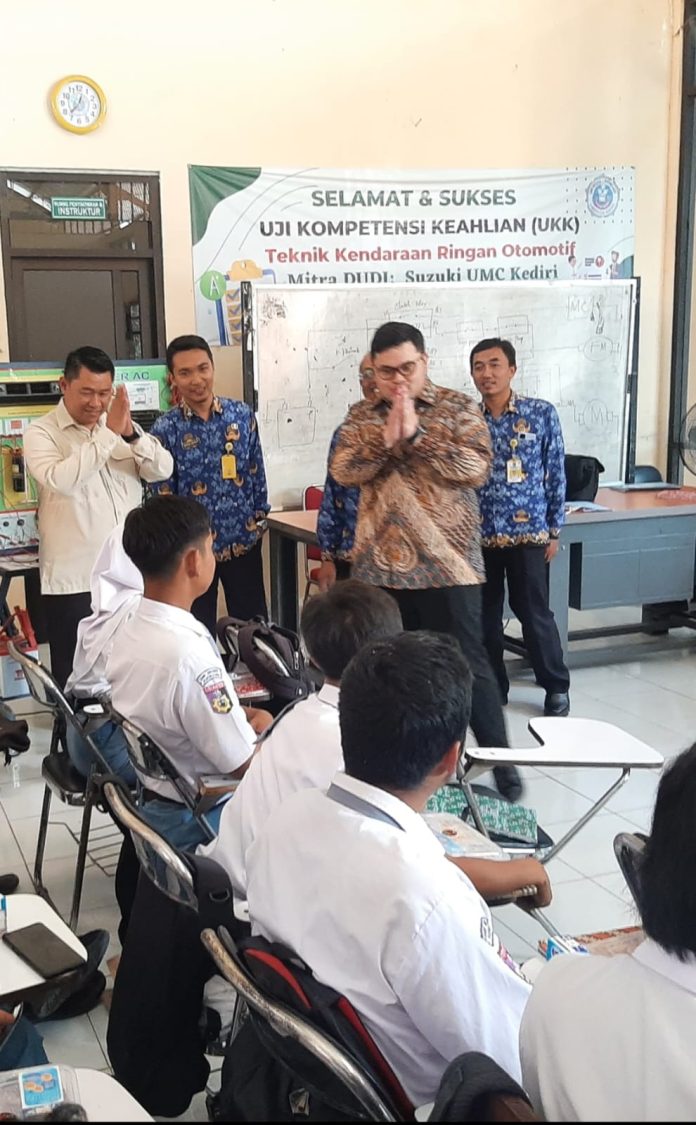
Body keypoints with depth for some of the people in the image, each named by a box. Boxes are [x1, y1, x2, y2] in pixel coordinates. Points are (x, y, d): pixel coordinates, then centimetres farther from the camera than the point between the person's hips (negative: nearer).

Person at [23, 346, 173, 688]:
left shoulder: (120, 425, 9)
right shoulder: (41, 433, -6)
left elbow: (163, 470, -2)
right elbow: (60, 480, -26)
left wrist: (131, 433, -17)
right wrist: (109, 434, -24)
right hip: (74, 579, -4)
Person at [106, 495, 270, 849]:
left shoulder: (128, 627, -6)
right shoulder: (188, 654, -34)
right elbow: (244, 764, -23)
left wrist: (240, 715, 1)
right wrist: (262, 727, -4)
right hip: (190, 822, -8)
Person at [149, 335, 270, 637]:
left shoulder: (242, 414, -2)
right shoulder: (165, 429, -9)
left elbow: (257, 474, 6)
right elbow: (162, 497, -7)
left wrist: (260, 520, 6)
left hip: (244, 542, 2)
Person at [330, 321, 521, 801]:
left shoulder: (459, 408, -2)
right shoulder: (361, 415, 8)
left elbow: (476, 469, -15)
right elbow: (343, 471, -5)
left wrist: (416, 434, -19)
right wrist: (386, 438, -19)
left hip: (447, 561, -3)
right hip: (382, 564, 4)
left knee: (467, 662, 2)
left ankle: (500, 757, 14)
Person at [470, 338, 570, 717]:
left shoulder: (542, 414, -3)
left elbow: (556, 475, 1)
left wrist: (554, 530, 0)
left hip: (527, 532, -2)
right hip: (478, 535, 3)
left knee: (534, 612, 3)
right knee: (484, 615, 10)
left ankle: (556, 686, 20)